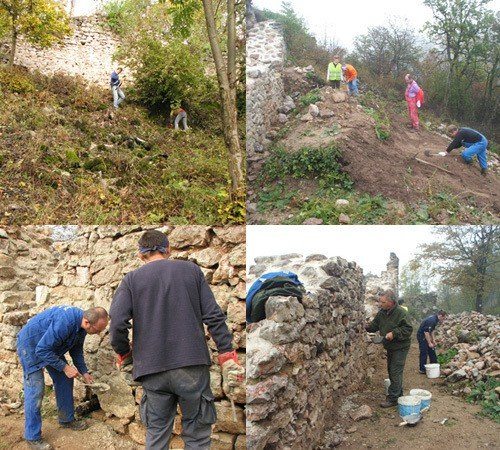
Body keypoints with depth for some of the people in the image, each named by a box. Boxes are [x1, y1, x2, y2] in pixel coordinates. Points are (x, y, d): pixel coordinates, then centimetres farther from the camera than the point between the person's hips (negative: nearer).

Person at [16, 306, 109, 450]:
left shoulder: (80, 324, -9)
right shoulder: (65, 322, -38)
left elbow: (76, 350, 8)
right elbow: (42, 350, -32)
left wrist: (84, 372, 7)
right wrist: (64, 367, -26)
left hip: (50, 346, 9)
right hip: (31, 345, -9)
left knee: (64, 380, 9)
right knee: (35, 390, -11)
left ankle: (67, 419, 24)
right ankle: (32, 437, -2)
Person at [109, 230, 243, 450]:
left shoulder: (131, 279, 3)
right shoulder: (191, 269, 5)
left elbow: (117, 322, -10)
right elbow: (214, 316, -2)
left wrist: (124, 354, 7)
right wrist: (227, 353, 4)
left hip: (153, 370, 1)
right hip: (192, 365, 0)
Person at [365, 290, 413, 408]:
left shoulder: (400, 313, -22)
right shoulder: (382, 313, 1)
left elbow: (408, 329, -23)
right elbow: (374, 325, 10)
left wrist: (394, 333, -30)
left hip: (400, 347, -8)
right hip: (390, 347, 8)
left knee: (395, 373, -6)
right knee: (391, 371, 17)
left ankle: (392, 398, 1)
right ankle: (399, 394, 31)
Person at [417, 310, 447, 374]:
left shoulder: (435, 319, 7)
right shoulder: (432, 320, -26)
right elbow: (426, 332, -28)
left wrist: (433, 340, 13)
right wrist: (429, 343, -22)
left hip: (426, 336, 10)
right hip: (421, 336, -10)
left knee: (432, 351, 15)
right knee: (424, 352, -6)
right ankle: (422, 369, 1)